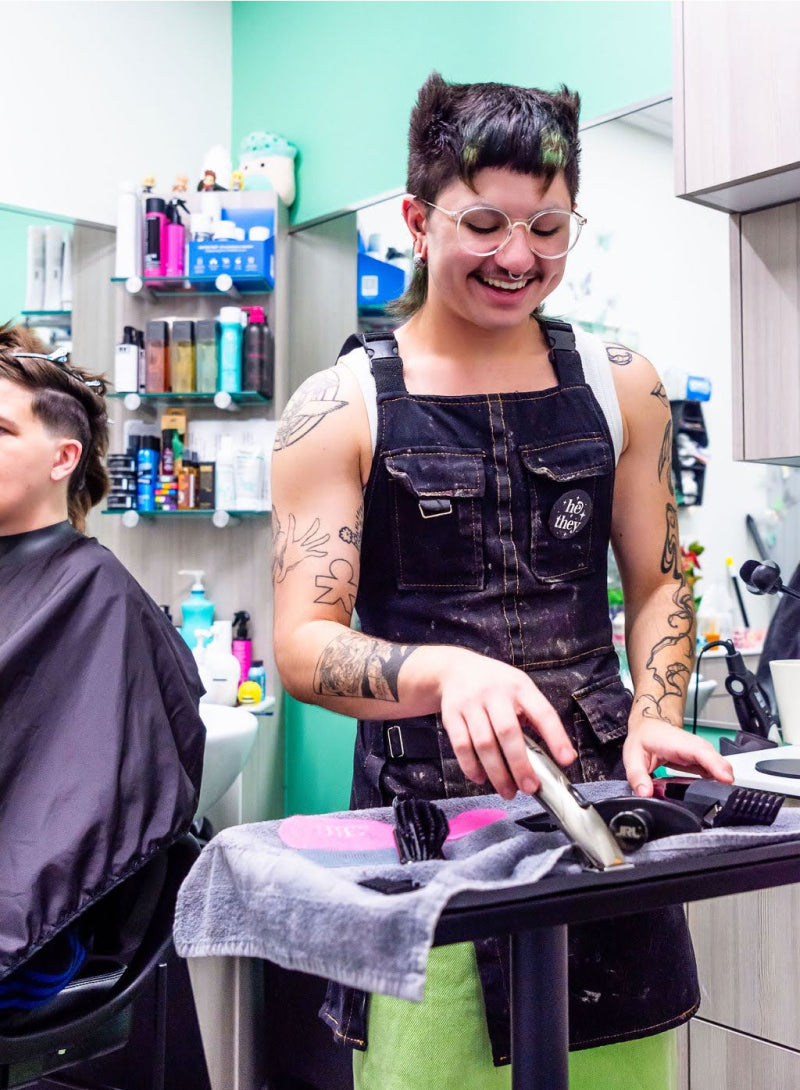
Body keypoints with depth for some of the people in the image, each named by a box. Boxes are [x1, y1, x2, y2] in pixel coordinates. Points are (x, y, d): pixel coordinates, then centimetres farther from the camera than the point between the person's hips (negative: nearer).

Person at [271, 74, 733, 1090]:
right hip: (423, 812, -2)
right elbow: (301, 645, -9)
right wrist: (447, 672, -28)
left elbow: (657, 585, 13)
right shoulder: (340, 408, -3)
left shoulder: (619, 386, 7)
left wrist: (655, 717, -5)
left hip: (603, 801, 3)